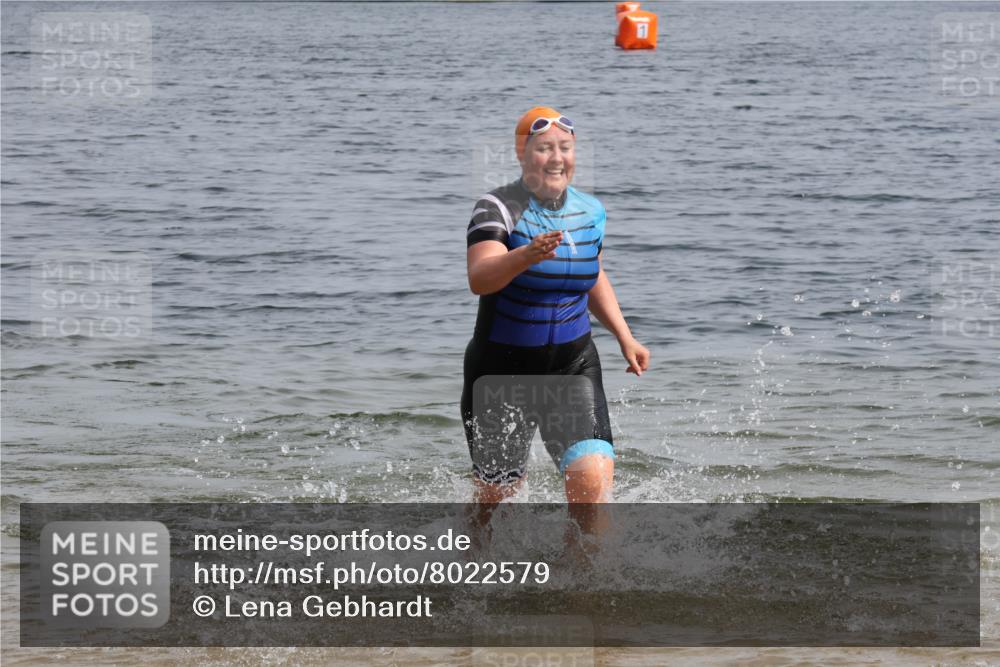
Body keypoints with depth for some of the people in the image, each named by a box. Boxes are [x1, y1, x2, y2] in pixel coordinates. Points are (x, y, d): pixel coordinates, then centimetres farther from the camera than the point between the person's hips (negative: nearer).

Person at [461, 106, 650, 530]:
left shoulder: (589, 212, 3)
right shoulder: (499, 208, -14)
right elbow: (479, 279, -32)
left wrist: (624, 337, 12)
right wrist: (527, 255, -50)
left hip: (573, 367, 3)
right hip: (502, 369, -3)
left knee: (594, 478, -18)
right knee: (496, 490, 11)